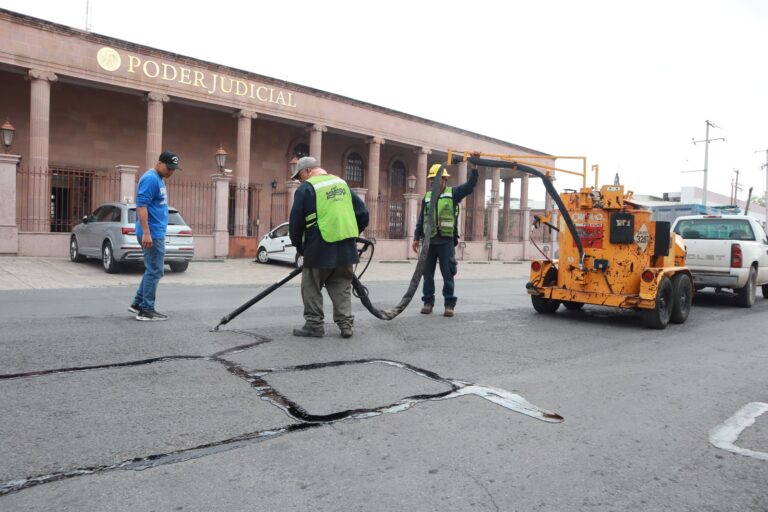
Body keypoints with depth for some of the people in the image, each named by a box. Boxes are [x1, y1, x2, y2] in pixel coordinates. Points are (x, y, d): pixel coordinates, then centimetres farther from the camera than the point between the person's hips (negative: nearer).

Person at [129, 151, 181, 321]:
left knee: (152, 270, 16)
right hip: (152, 234, -10)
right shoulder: (150, 179, -15)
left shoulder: (159, 179, 16)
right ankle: (146, 310, 2)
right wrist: (146, 233, -28)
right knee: (154, 271, -5)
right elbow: (141, 206, -23)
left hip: (156, 233, 10)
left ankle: (138, 304, 22)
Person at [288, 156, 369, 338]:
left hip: (320, 248, -5)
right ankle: (345, 324, 11)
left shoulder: (306, 188, -2)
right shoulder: (342, 183, 16)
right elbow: (362, 213, 16)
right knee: (342, 287, 14)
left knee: (312, 288, 9)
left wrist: (299, 246, 11)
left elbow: (295, 221, -2)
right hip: (346, 247, 6)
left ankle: (314, 325, 11)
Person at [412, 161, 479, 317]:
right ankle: (428, 301, 16)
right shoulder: (427, 197, 13)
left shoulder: (453, 193, 4)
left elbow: (470, 185, -6)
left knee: (447, 273, 1)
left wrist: (474, 166, -15)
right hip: (429, 241, 3)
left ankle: (449, 304, 7)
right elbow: (421, 219, 15)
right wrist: (416, 238, 12)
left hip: (446, 241, -3)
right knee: (427, 272, 6)